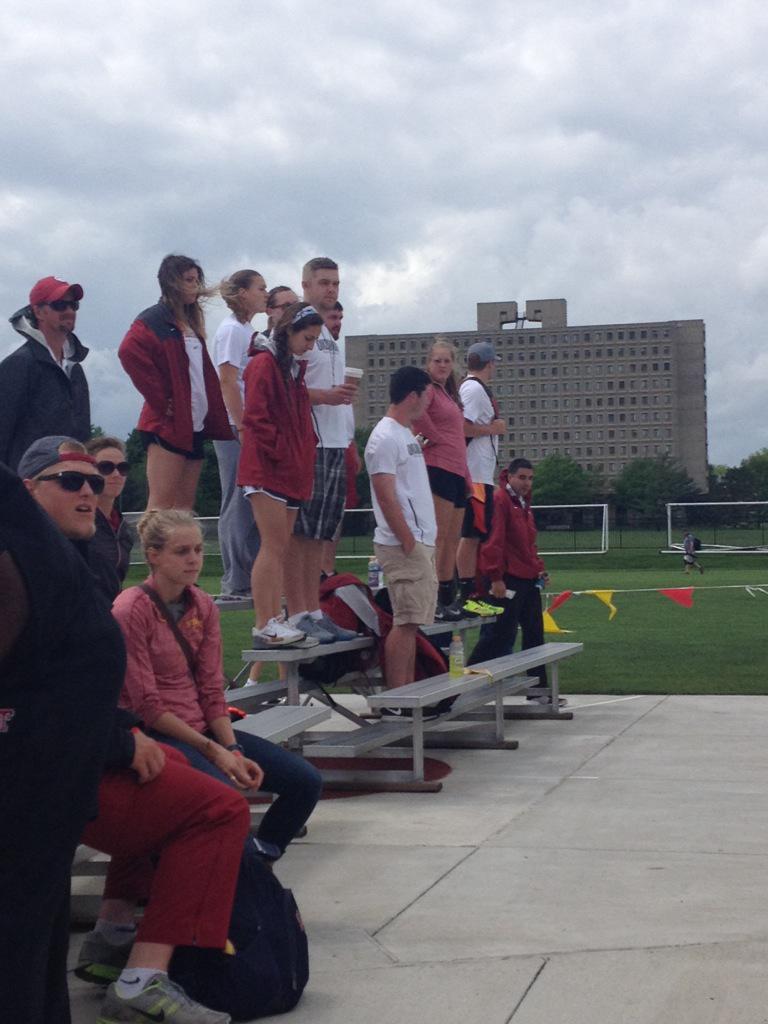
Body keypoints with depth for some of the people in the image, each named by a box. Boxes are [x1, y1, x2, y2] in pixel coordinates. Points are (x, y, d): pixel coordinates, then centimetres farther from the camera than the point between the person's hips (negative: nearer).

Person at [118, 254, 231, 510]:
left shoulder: (191, 324, 19)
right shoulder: (154, 321, -6)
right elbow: (129, 352, -24)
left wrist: (215, 418, 9)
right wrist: (160, 399, -19)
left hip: (194, 426, 8)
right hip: (167, 426, -8)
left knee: (185, 507, 8)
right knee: (161, 505, -11)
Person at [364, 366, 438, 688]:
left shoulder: (406, 434, 19)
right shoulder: (385, 438, -13)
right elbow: (386, 496, -18)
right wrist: (408, 542, -19)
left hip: (421, 541, 10)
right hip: (404, 544, -10)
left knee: (412, 621, 11)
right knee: (406, 621, -9)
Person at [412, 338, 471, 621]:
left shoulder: (449, 394, 22)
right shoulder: (429, 389, -6)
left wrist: (468, 476, 21)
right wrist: (433, 436, -16)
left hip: (456, 472, 9)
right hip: (438, 468, -9)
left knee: (452, 540, 10)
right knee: (438, 536, -12)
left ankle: (447, 600, 15)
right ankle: (431, 601, -13)